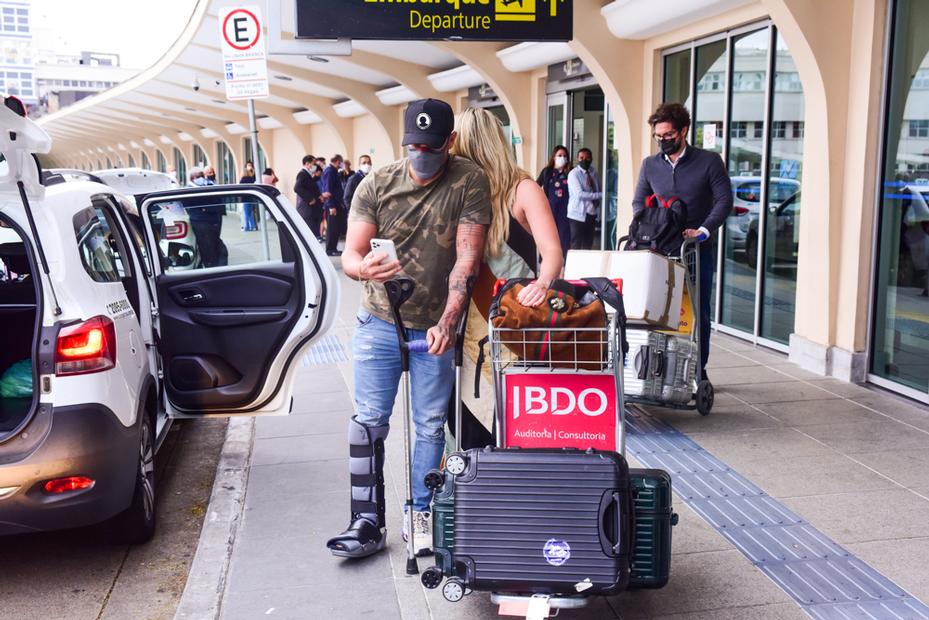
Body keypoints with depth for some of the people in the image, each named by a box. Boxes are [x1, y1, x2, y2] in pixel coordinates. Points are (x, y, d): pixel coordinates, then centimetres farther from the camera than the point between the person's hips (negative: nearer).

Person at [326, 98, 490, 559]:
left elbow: (467, 259, -17)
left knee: (431, 427, 7)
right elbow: (349, 254, -8)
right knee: (368, 423, 0)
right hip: (379, 325, 1)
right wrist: (363, 267, -34)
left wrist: (447, 322, -28)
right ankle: (368, 524, 10)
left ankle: (420, 516, 22)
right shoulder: (376, 185, -5)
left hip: (434, 330, -1)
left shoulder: (469, 183, -10)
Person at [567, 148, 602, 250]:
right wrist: (600, 195, -18)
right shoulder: (573, 174, -8)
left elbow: (597, 190, 16)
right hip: (578, 214, -6)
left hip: (591, 214, 6)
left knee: (588, 245, 7)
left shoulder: (593, 172, 11)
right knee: (576, 246, -5)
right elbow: (579, 194, -18)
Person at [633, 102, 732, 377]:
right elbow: (639, 202, 10)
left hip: (699, 250, -2)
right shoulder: (650, 164, 8)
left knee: (698, 311, 3)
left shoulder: (709, 161, -2)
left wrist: (703, 231, -19)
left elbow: (724, 200, -6)